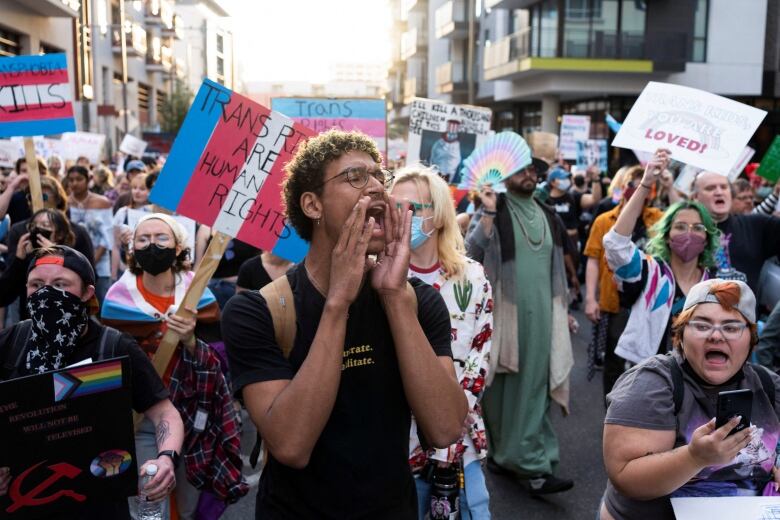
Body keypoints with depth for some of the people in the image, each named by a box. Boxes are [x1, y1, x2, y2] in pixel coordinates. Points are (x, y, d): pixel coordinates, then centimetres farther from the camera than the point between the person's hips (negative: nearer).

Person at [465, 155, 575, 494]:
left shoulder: (548, 216, 15)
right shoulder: (491, 212, -1)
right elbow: (471, 254, -16)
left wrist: (563, 309, 20)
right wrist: (488, 214, -22)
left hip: (541, 316, 4)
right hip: (504, 315, -4)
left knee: (534, 388, 3)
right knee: (501, 387, 3)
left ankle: (532, 465, 8)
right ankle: (502, 452, 17)